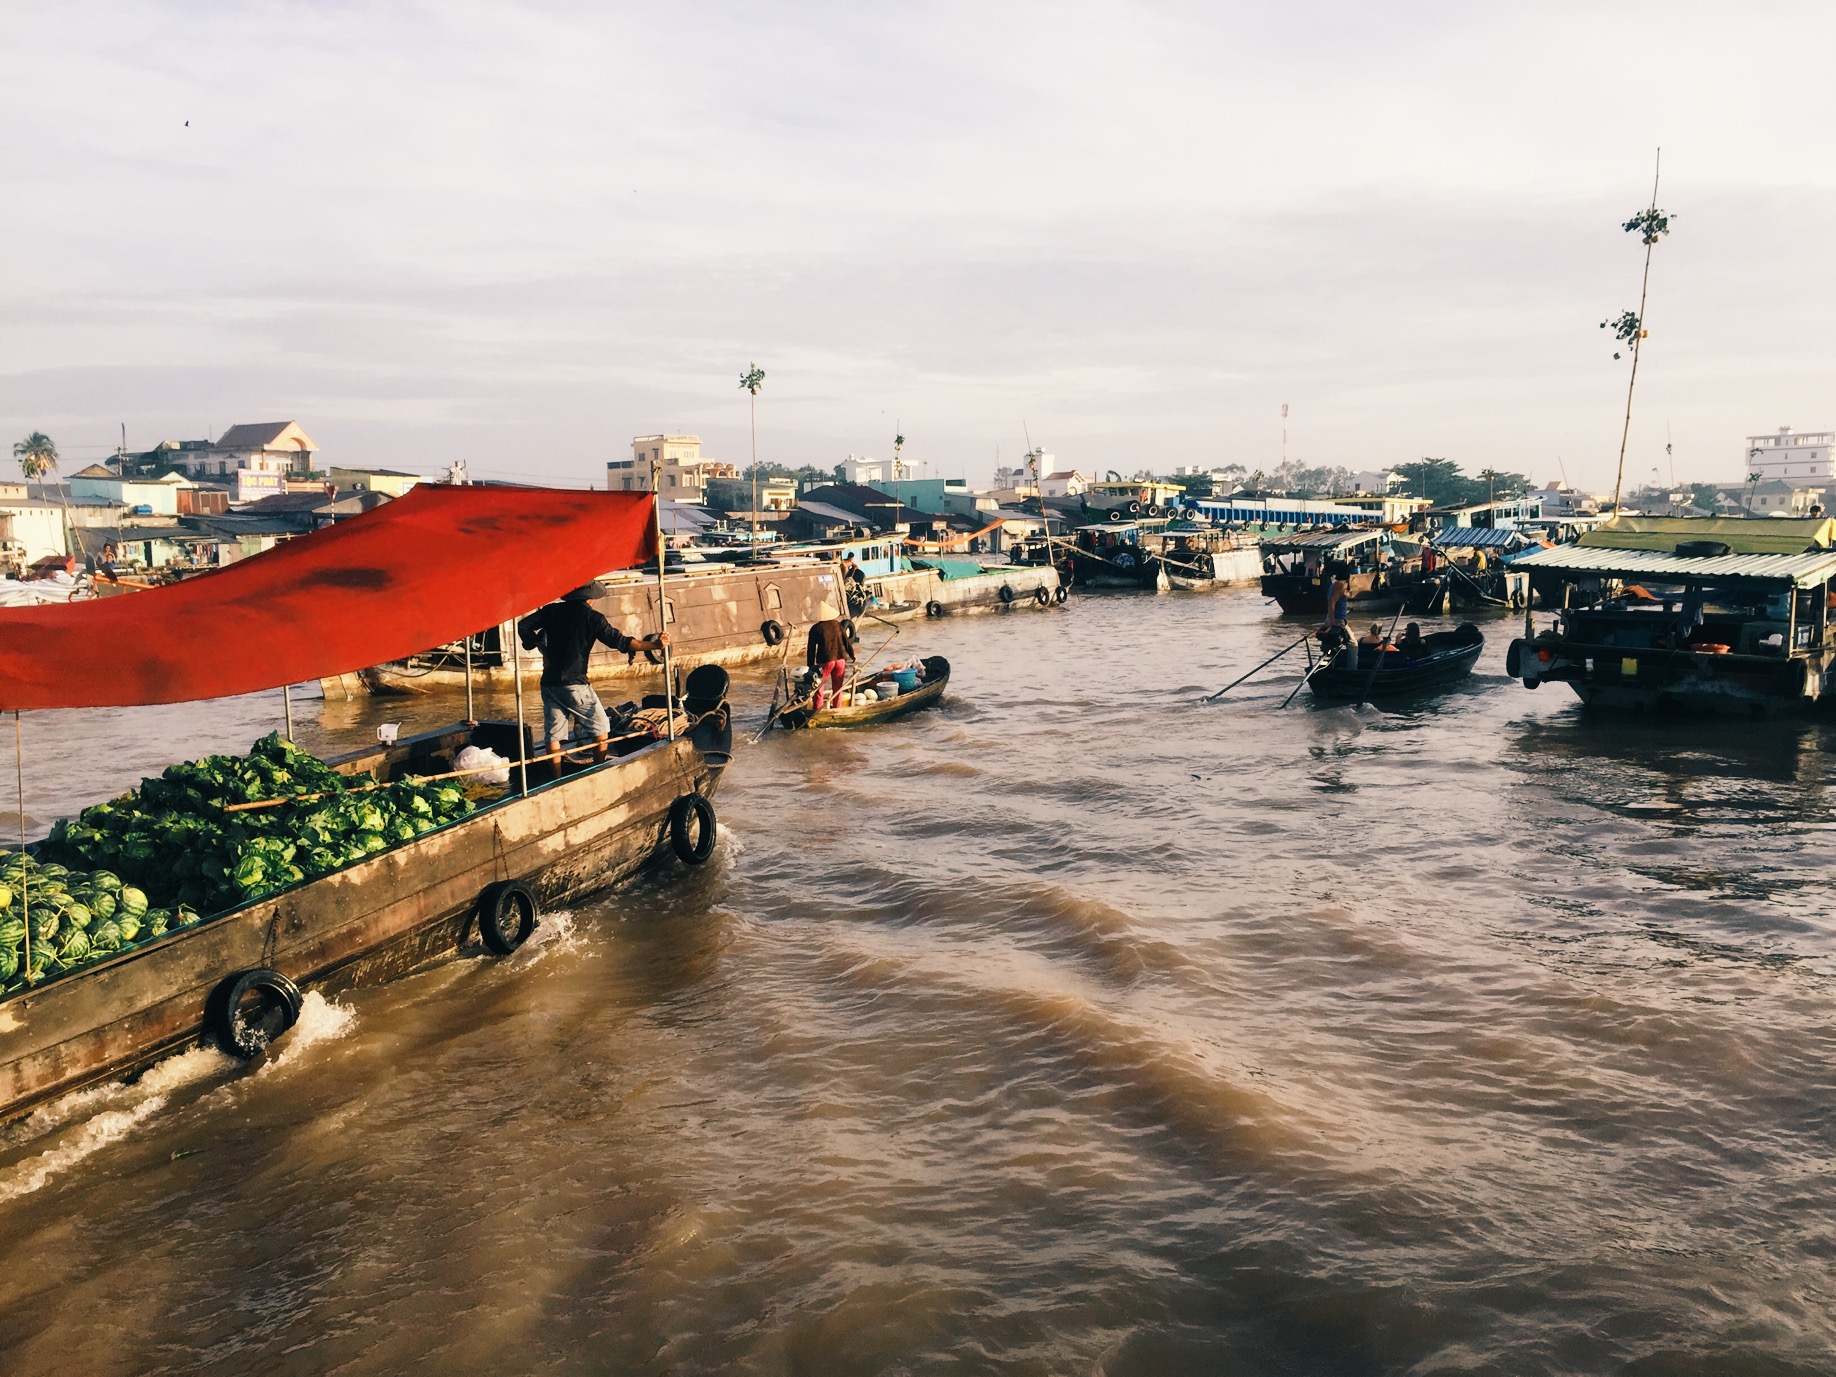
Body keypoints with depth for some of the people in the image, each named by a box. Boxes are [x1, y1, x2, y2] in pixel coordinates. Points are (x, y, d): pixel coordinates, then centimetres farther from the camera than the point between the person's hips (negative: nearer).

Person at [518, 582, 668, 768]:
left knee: (552, 735, 8)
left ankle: (557, 780, 10)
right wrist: (655, 645, -12)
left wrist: (537, 645, 16)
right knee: (600, 729, 9)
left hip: (549, 683, 5)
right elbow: (620, 641, -11)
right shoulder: (592, 617, -6)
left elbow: (523, 625, 7)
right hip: (574, 684, -5)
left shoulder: (552, 611, 7)